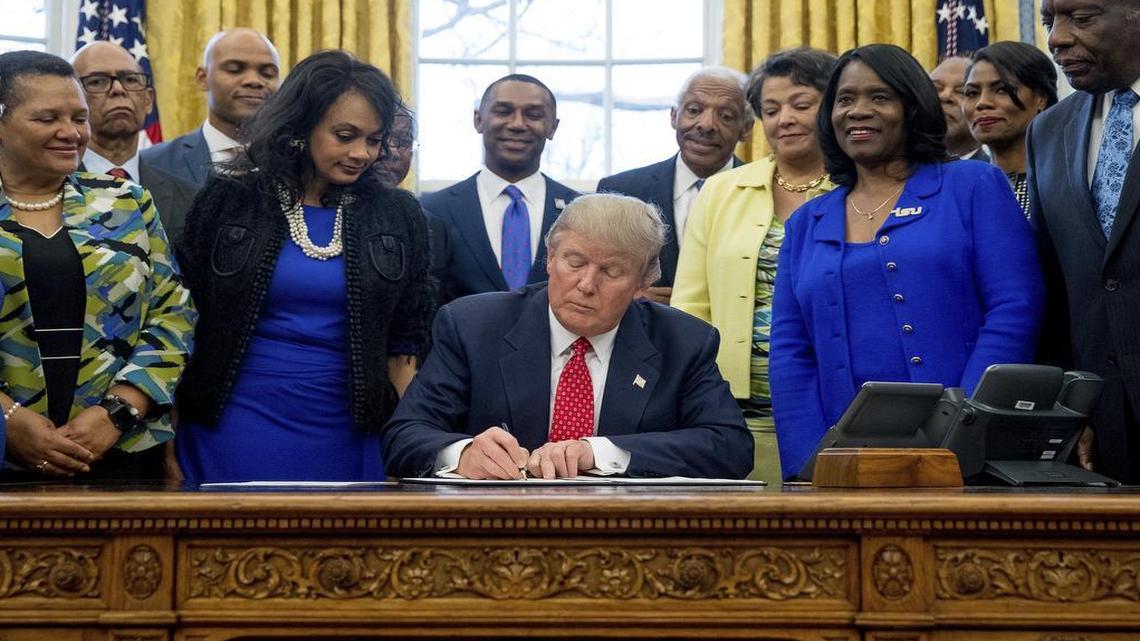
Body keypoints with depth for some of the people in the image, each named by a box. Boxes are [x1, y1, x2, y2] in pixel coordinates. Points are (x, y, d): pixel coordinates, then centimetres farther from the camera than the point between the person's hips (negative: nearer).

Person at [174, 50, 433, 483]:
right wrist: (169, 449, 1)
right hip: (235, 429, -1)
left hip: (344, 438, 2)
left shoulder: (397, 217, 5)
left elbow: (404, 344, 8)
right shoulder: (228, 201, 1)